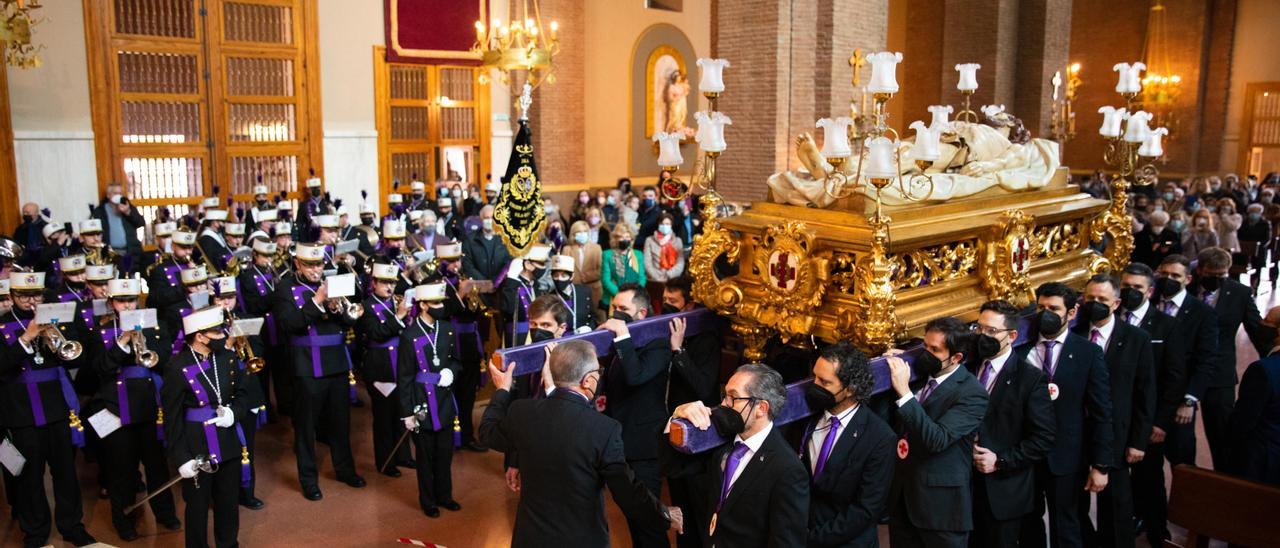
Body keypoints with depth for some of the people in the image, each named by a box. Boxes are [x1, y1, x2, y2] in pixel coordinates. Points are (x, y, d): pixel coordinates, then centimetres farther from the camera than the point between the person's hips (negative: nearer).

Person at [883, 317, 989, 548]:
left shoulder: (971, 393, -16)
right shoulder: (918, 373, 3)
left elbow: (937, 440, -28)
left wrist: (904, 392, -29)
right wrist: (891, 372, -3)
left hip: (941, 504, -6)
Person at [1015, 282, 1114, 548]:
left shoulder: (1088, 353, -4)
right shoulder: (1021, 353, 0)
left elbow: (1102, 413, -6)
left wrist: (1100, 465, -9)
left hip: (1065, 458, -2)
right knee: (1028, 525, 17)